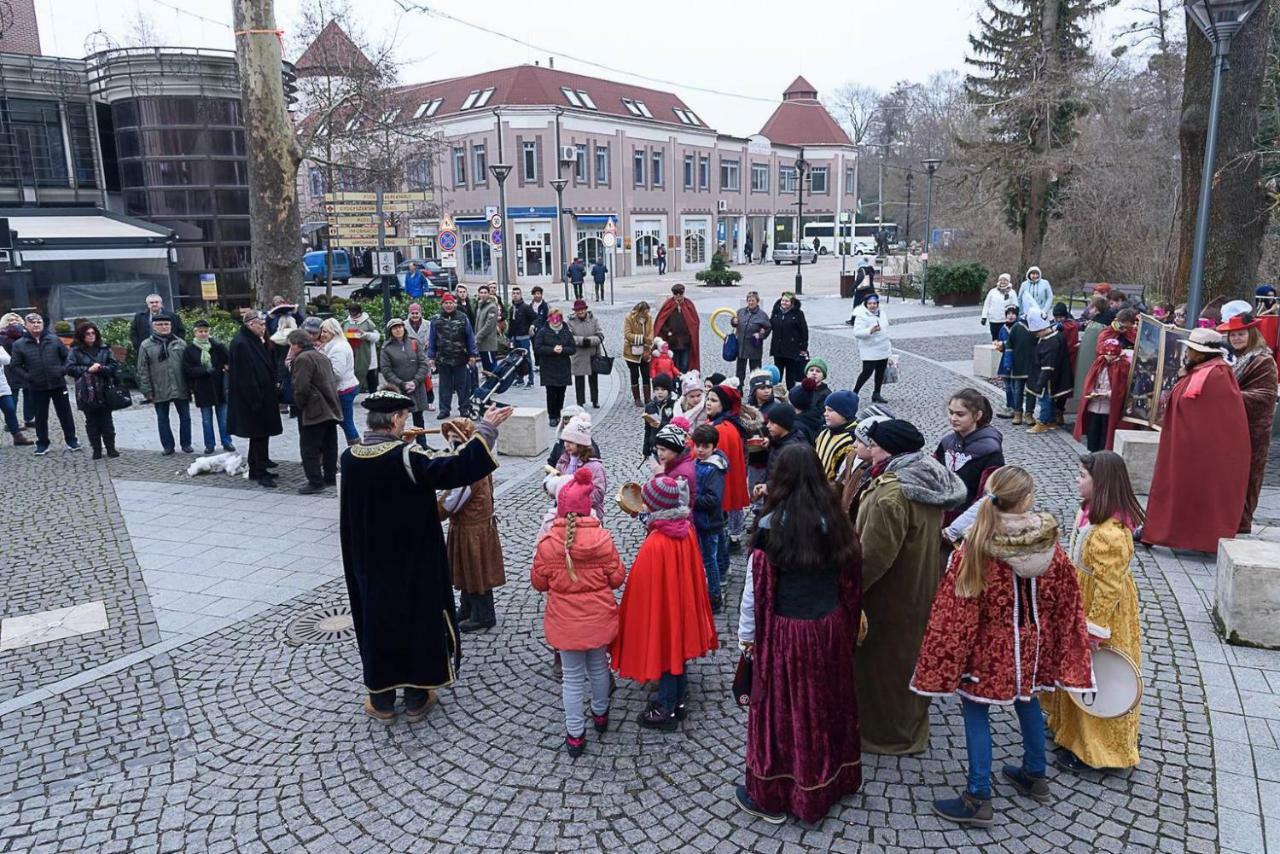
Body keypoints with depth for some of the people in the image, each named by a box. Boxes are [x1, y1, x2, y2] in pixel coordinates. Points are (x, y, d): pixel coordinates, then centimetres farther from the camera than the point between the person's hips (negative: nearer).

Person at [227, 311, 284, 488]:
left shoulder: (255, 341, 13)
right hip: (251, 398, -10)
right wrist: (255, 399, -22)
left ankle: (256, 469, 23)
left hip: (262, 396, 10)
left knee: (259, 434, 14)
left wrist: (271, 389, 13)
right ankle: (261, 472, -1)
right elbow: (244, 375, -22)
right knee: (259, 434, -6)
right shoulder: (240, 344, -17)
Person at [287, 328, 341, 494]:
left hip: (313, 411, -10)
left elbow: (301, 387, -21)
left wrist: (298, 404, -6)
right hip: (330, 409, 10)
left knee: (309, 448, -3)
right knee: (329, 445, 15)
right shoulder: (322, 356, 17)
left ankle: (315, 482, -1)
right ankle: (330, 477, 23)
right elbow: (332, 380, 19)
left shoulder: (303, 358, -13)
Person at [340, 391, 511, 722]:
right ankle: (417, 699, 23)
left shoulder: (349, 458, -5)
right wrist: (486, 428, -21)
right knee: (419, 620, 11)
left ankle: (381, 700, 28)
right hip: (413, 564, -5)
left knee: (376, 622, 17)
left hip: (370, 564, 5)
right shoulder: (406, 457, -23)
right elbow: (457, 468, -28)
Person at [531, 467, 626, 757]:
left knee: (572, 676, 12)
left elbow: (538, 583, -5)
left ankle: (575, 735, 20)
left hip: (565, 621, -1)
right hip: (599, 618, 1)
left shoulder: (548, 542, -16)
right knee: (599, 667, 23)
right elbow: (617, 578, -6)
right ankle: (600, 714, 43)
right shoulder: (602, 537, -15)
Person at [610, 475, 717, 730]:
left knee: (664, 654, 10)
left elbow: (644, 587, -21)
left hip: (661, 607, -7)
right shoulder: (686, 530, -8)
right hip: (683, 606, 7)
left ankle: (665, 711, 27)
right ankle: (677, 701, 40)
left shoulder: (655, 545, -30)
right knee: (678, 650, 22)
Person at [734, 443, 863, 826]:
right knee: (827, 705, 19)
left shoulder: (771, 525, -17)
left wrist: (746, 633, 1)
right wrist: (847, 622, 17)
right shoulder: (836, 521, -4)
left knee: (782, 710, 9)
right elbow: (851, 579, 4)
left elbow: (757, 584, -11)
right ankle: (831, 782, 37)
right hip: (832, 627, 4)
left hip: (786, 631, -4)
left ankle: (772, 797, 23)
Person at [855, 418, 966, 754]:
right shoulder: (928, 479, 2)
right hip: (921, 588, 9)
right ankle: (910, 725, 40)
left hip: (891, 596, -9)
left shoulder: (892, 492, -29)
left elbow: (874, 554, -28)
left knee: (884, 661, 8)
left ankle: (886, 731, 24)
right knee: (909, 656, 23)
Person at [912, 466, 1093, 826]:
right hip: (1031, 644, 4)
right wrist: (1058, 649, 13)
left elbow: (956, 609, -18)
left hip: (990, 647, -4)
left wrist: (948, 658, -6)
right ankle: (1035, 776, 44)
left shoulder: (976, 548, -23)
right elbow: (1066, 604, -1)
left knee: (975, 713, 9)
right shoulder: (1051, 547, -12)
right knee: (1027, 703, 25)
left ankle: (978, 798, 14)